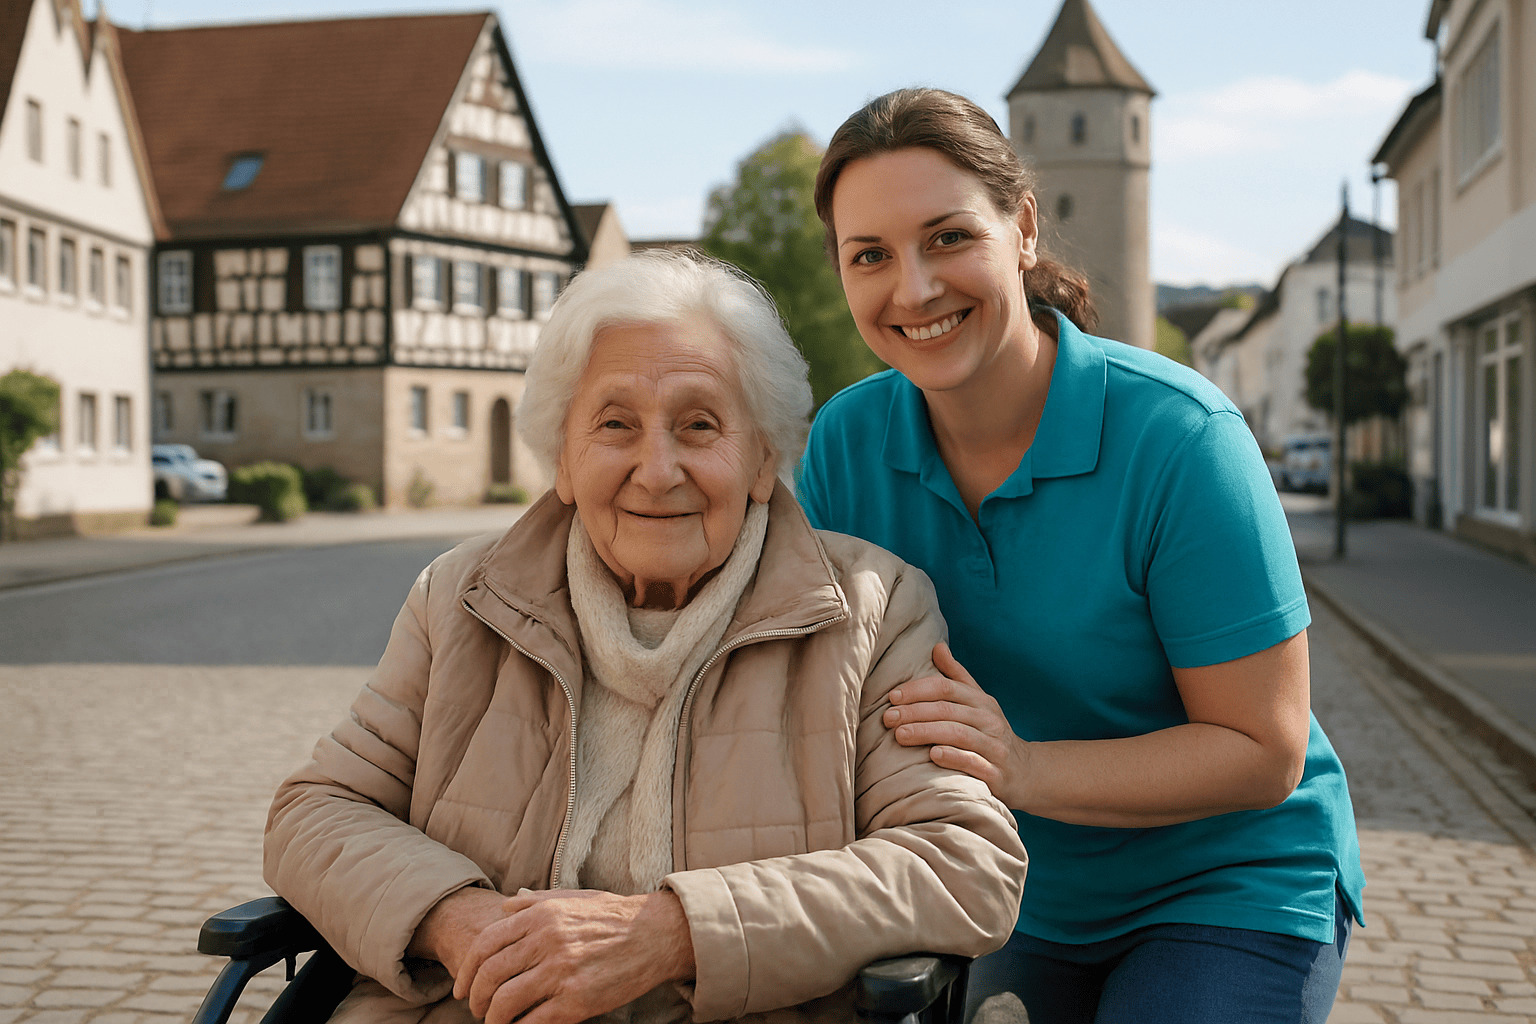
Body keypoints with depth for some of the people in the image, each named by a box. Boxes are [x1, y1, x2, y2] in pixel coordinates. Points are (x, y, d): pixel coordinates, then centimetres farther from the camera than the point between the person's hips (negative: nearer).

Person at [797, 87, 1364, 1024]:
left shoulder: (1180, 437, -24)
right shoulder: (846, 442, -9)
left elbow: (1263, 751, -21)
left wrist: (1024, 770, -34)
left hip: (1232, 898, -4)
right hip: (1031, 908, 4)